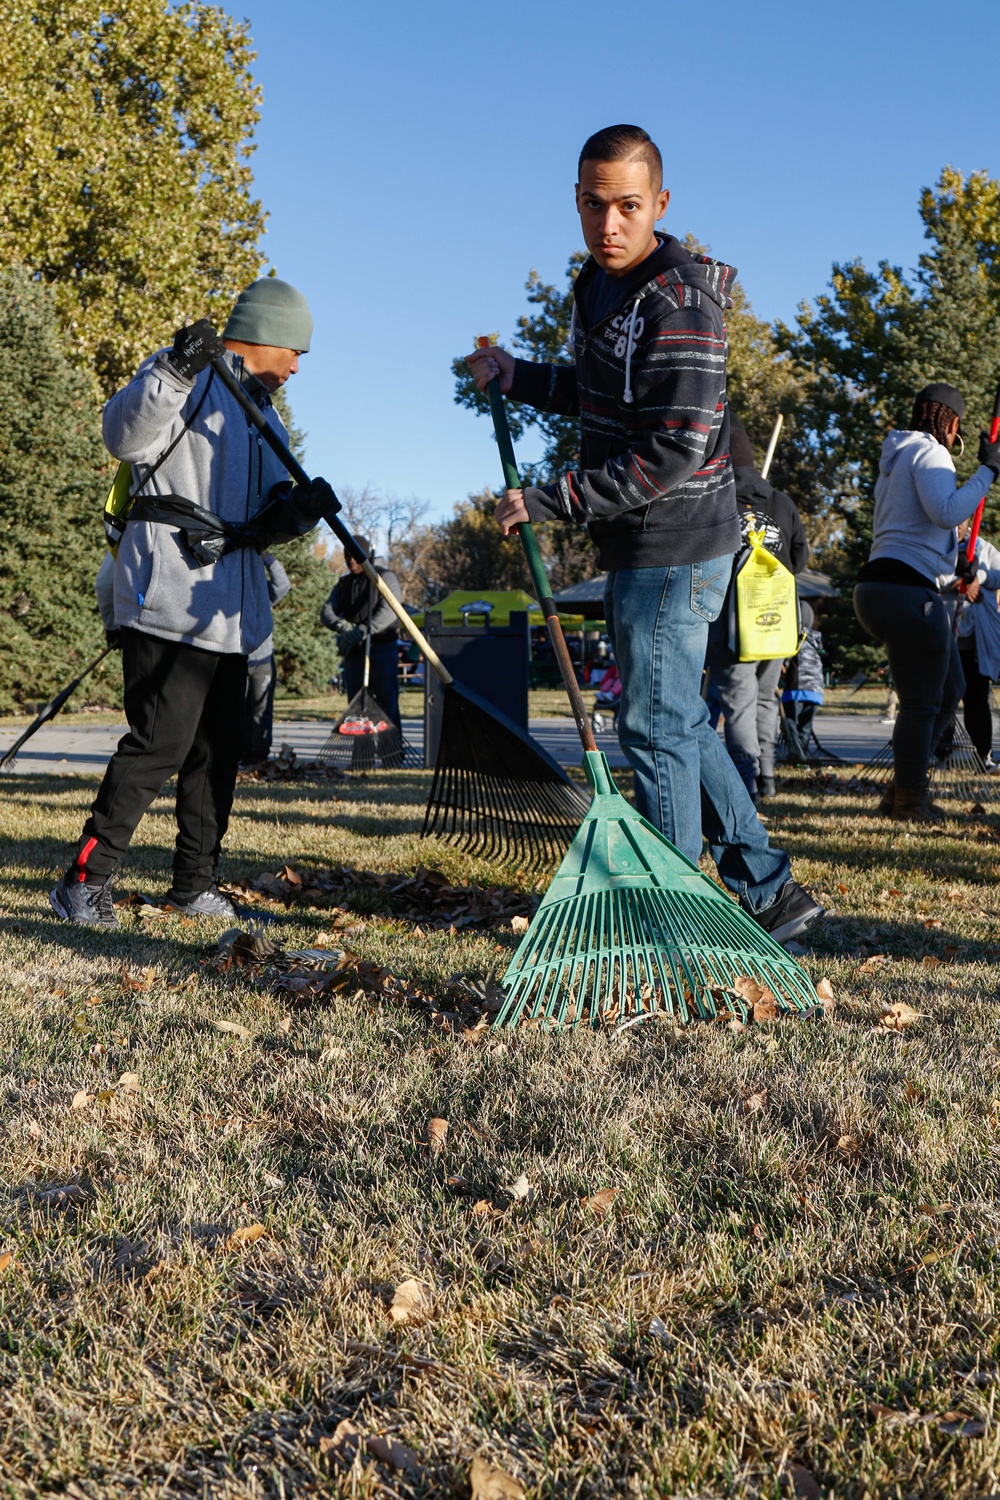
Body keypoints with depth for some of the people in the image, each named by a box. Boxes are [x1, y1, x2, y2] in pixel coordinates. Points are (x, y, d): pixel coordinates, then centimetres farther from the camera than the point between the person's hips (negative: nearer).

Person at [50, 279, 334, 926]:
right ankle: (85, 880, -4)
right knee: (161, 741, -13)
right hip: (170, 595, -9)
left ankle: (195, 885, 18)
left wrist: (298, 508, -3)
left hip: (231, 609, 9)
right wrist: (175, 370, -32)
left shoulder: (264, 414, 24)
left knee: (219, 748, 9)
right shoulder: (188, 376, -2)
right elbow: (125, 435, -20)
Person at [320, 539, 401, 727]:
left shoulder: (385, 577, 1)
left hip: (382, 647, -5)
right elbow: (326, 611, 5)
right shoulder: (343, 583, 17)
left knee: (387, 702, -9)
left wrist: (363, 631, -26)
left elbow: (389, 611, -14)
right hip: (353, 651, 5)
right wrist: (343, 626, -18)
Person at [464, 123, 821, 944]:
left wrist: (548, 500, -22)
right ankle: (770, 889, 26)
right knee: (679, 720, 16)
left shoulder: (679, 303, -19)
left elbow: (674, 452, -25)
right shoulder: (600, 285, 11)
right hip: (642, 546, 10)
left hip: (676, 549, -10)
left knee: (657, 726, -2)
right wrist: (516, 375, 11)